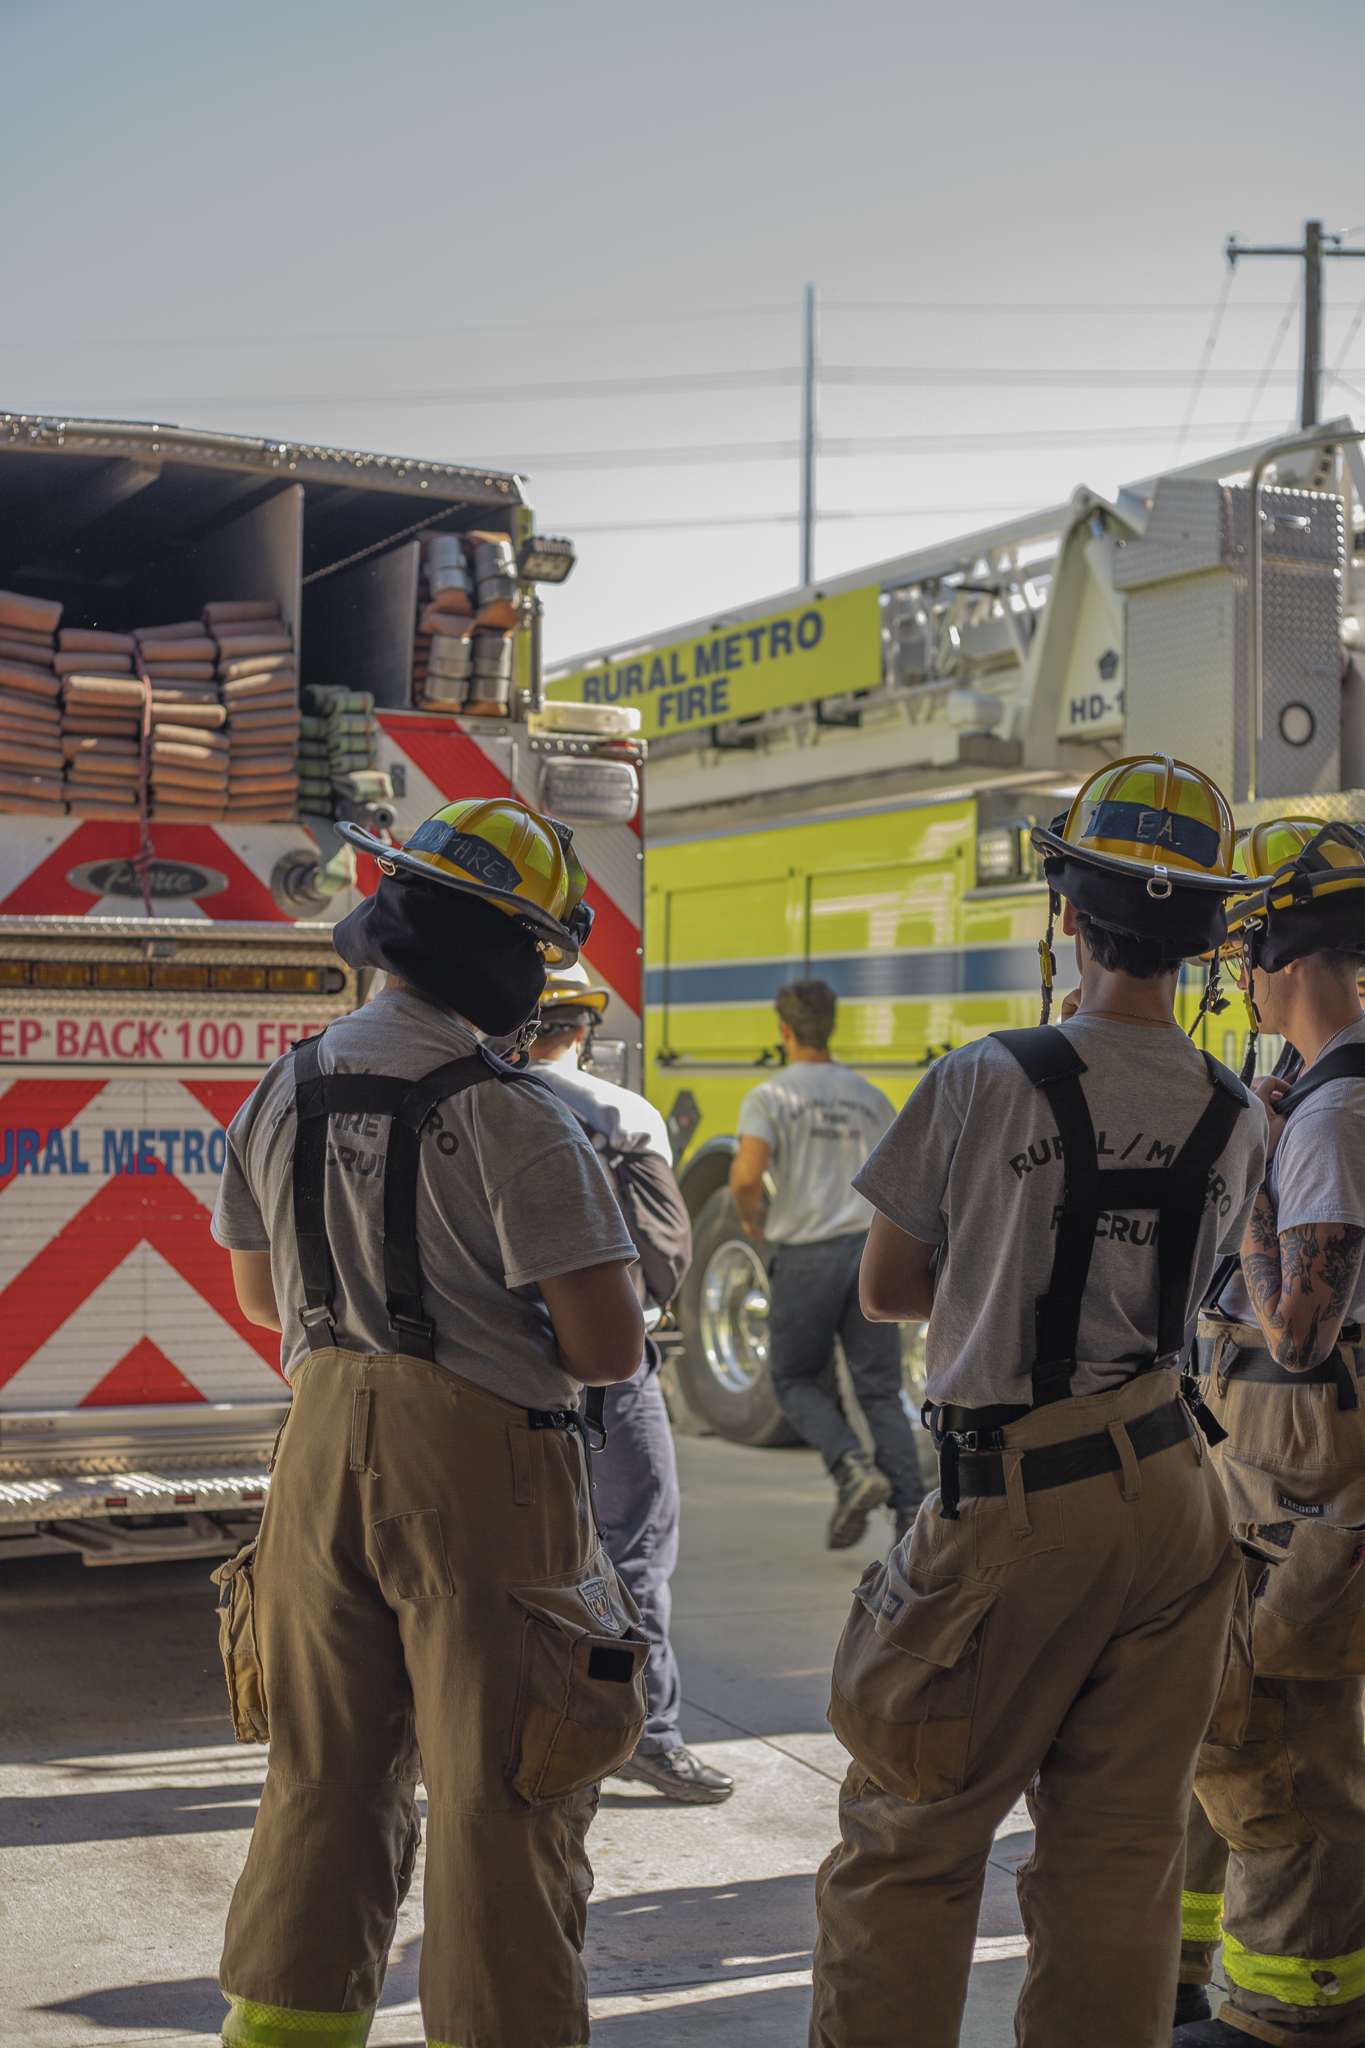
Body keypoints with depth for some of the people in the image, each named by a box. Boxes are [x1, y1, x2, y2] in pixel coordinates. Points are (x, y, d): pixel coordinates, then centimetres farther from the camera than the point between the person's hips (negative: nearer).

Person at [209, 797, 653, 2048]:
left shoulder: (284, 1094, 5)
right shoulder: (506, 1117, -17)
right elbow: (609, 1347, -18)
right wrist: (523, 1333, 2)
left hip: (322, 1455, 7)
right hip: (477, 1475, -6)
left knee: (324, 1789, 18)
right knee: (499, 1805, 5)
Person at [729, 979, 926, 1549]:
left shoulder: (769, 1096, -4)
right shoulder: (869, 1096, 12)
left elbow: (745, 1175, -18)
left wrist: (751, 1219, 3)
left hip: (807, 1253, -4)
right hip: (869, 1247, 4)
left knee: (795, 1381, 13)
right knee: (880, 1389, 7)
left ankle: (853, 1470, -10)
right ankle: (911, 1513, -4)